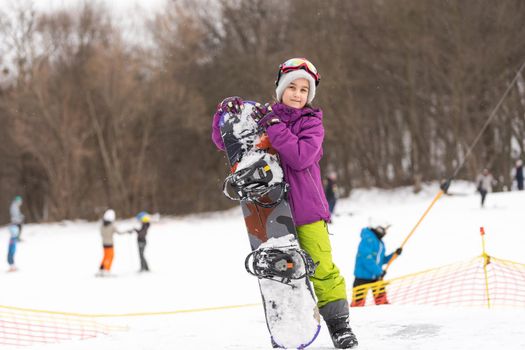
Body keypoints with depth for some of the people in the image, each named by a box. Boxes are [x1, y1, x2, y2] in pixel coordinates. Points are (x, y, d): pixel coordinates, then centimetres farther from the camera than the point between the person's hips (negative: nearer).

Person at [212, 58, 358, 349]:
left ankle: (338, 324, 5)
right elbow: (223, 142, 9)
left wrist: (274, 126, -21)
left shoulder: (311, 123, 1)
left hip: (306, 207, -2)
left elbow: (301, 157, -17)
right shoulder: (262, 116, 9)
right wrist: (226, 112, -9)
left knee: (322, 268, -5)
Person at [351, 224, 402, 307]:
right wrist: (378, 271, -22)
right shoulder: (368, 239, -19)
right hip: (363, 275, -9)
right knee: (359, 302, -3)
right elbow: (367, 258, -25)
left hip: (376, 276, 9)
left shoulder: (379, 241, 11)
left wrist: (394, 254, 5)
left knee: (382, 300, 9)